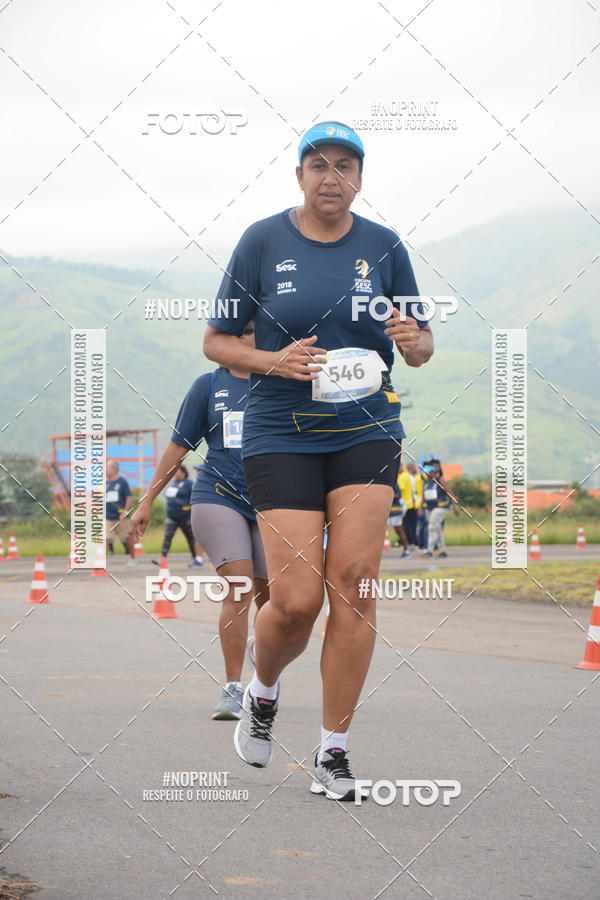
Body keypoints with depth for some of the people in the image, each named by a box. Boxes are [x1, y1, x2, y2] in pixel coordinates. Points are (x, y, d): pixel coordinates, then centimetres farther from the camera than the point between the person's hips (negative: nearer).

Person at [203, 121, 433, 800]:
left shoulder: (384, 246, 6)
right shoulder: (263, 241, 1)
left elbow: (422, 345, 13)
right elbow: (216, 341, 5)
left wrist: (414, 342, -11)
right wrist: (274, 362, -14)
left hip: (366, 433, 2)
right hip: (281, 434, -1)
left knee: (352, 585, -8)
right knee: (295, 601, -9)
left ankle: (333, 752, 3)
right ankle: (262, 694, 25)